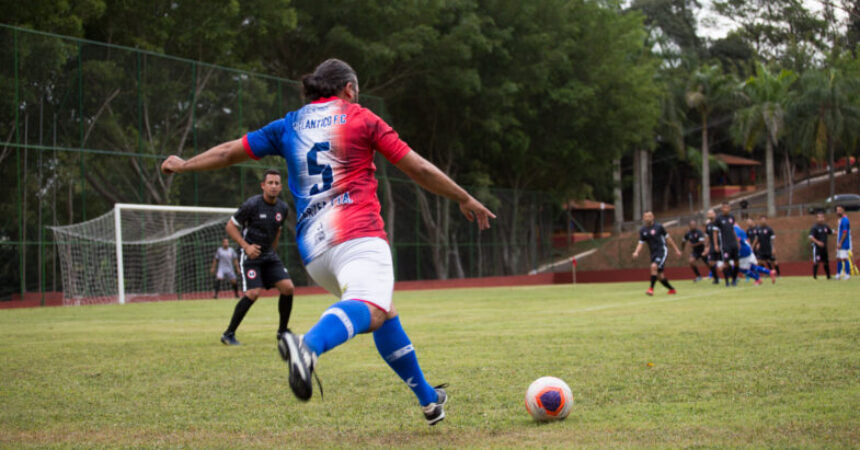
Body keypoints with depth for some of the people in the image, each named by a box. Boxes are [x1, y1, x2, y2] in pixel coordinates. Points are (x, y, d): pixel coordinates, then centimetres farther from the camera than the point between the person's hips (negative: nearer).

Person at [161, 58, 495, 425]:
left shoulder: (289, 126, 21)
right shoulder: (360, 118, 11)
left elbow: (229, 152, 28)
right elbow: (418, 169, 11)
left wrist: (183, 165, 45)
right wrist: (466, 200, 21)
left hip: (313, 247, 6)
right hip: (358, 234, -6)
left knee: (384, 313, 22)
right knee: (368, 309, -29)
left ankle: (428, 398, 26)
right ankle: (309, 346, -59)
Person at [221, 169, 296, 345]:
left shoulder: (282, 208, 5)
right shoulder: (252, 204, -14)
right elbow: (230, 226, -7)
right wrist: (246, 246, -17)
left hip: (269, 255, 6)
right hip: (249, 256, -6)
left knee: (288, 287, -8)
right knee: (253, 293, -21)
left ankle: (282, 332, 9)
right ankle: (228, 334, -8)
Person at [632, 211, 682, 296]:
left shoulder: (658, 226, -4)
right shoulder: (642, 230, 5)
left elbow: (668, 238, 4)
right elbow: (641, 243, 6)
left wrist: (676, 249, 7)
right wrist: (636, 252, -14)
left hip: (662, 251, -5)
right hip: (653, 253, 5)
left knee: (654, 266, -28)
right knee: (660, 275, 5)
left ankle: (651, 289, -27)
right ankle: (671, 289, 25)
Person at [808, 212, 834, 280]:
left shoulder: (825, 226, 9)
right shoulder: (814, 227, -11)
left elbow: (831, 232, 22)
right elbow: (811, 237, -17)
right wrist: (817, 242, -29)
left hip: (824, 247, 7)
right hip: (817, 247, -7)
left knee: (826, 261, 12)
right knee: (816, 261, -10)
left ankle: (828, 276, 22)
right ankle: (814, 275, -3)